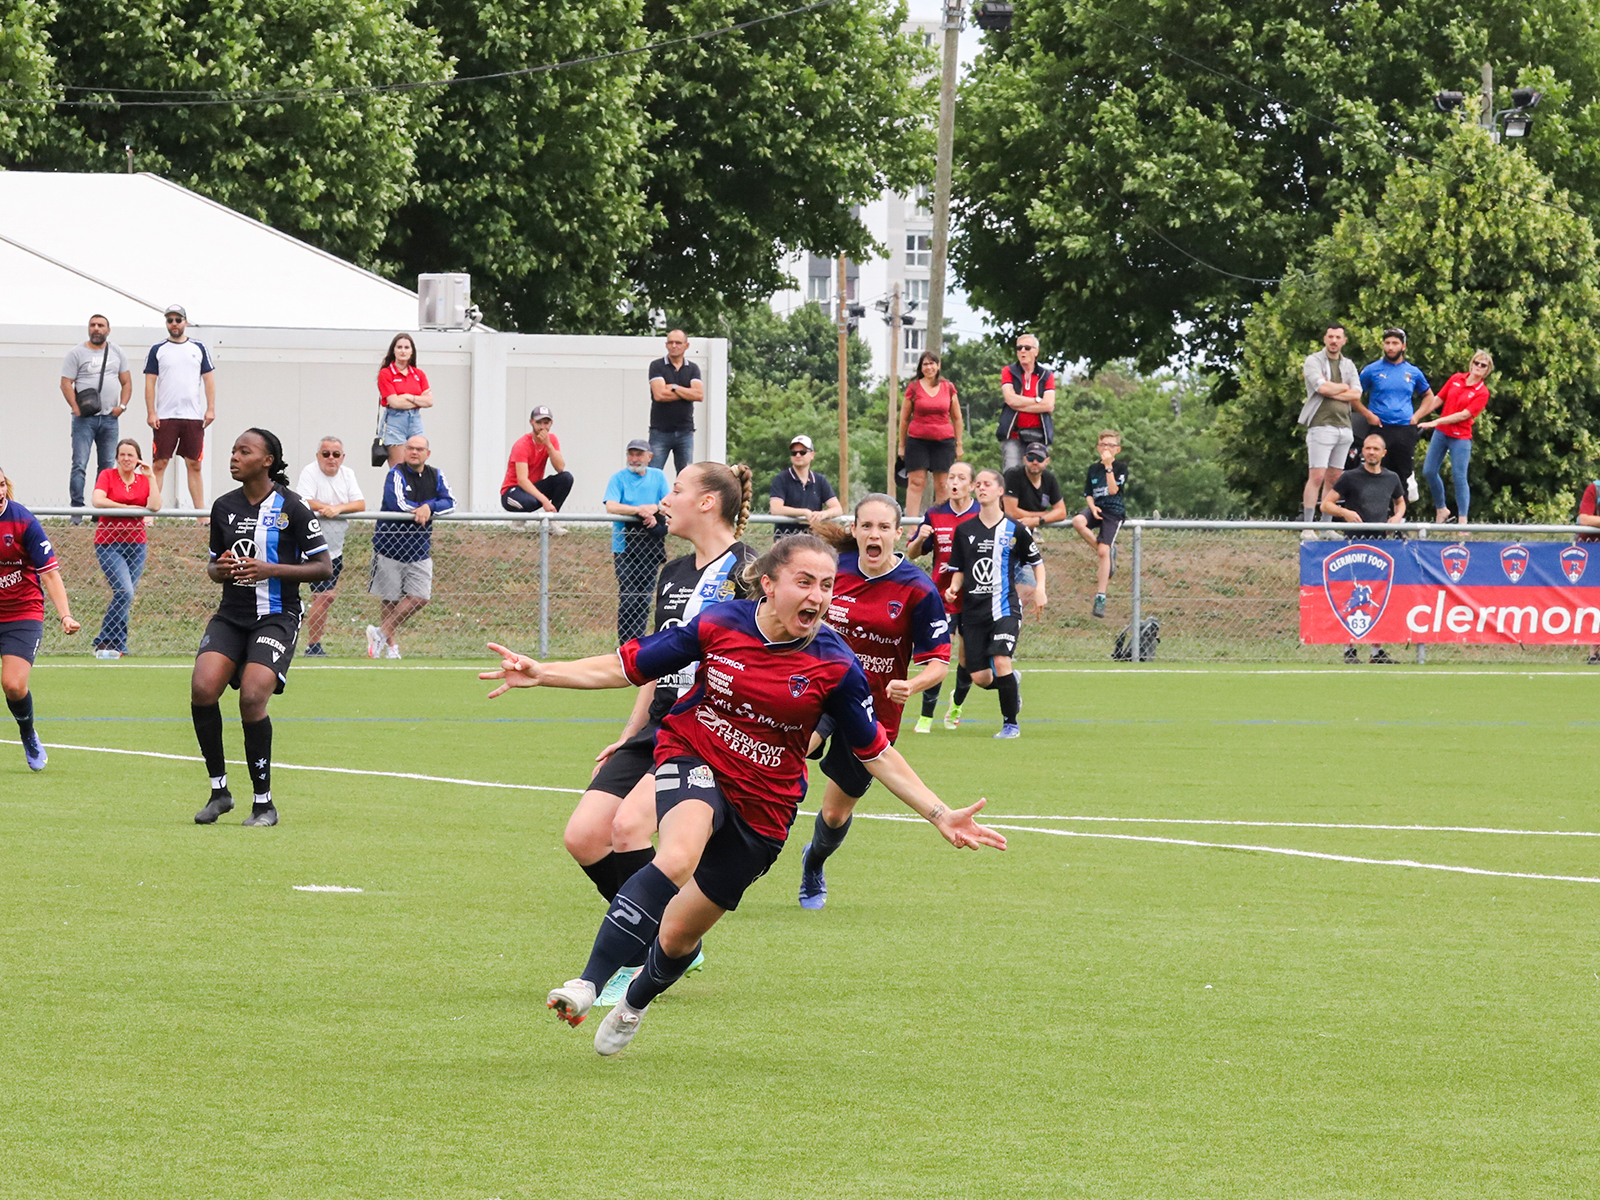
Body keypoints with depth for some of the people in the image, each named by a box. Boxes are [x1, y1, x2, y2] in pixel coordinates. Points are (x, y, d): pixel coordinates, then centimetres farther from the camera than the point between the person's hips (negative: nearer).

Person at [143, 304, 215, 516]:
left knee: (194, 465, 4)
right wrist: (151, 413, -7)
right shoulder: (157, 350, 5)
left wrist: (211, 409, -1)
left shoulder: (198, 349, 10)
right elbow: (150, 383, 2)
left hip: (194, 417, 1)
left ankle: (201, 514, 5)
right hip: (165, 417, -1)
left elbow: (209, 379, 10)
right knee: (159, 464, -4)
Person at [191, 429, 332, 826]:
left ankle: (264, 803, -5)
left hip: (276, 618, -5)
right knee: (202, 688, -17)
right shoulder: (224, 507, 11)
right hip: (231, 615, 5)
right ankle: (219, 790, -3)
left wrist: (270, 570, -16)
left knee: (252, 698, -19)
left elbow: (324, 567, -4)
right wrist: (219, 570, -2)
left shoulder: (291, 508, -4)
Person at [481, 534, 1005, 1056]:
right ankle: (588, 983, -39)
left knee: (679, 934, 6)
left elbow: (876, 753, -1)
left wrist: (941, 816, -7)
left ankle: (633, 1005, 41)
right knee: (678, 859, -36)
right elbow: (627, 667, -3)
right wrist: (541, 674, -12)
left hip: (762, 804, 1)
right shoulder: (720, 624, -12)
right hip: (693, 760, -1)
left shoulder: (834, 666, -12)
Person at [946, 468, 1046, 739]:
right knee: (980, 677, -2)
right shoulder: (964, 530, 7)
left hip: (1005, 607, -3)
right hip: (974, 609, 3)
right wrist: (954, 588, -7)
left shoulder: (1015, 530, 1)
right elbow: (959, 570, 13)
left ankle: (1010, 723, -7)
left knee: (1001, 661, -22)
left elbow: (1036, 561, 12)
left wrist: (1040, 589, -3)